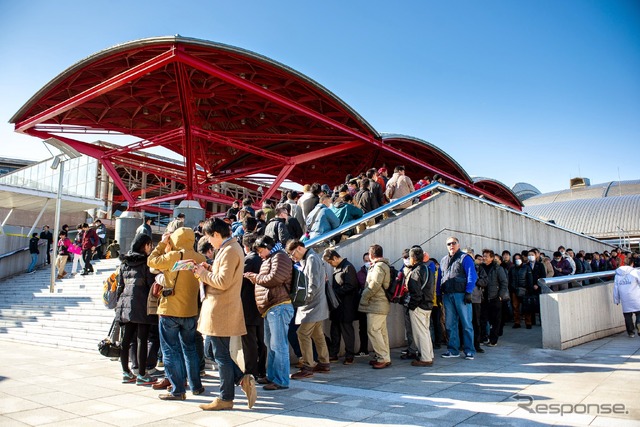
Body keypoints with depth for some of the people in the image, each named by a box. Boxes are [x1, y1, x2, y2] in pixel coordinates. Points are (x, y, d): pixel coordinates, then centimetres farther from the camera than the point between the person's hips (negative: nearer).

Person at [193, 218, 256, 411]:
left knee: (222, 355, 0)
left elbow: (223, 281, -23)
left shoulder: (229, 251, -18)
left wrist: (203, 273, -10)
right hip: (222, 310, 10)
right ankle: (243, 379, 13)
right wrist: (209, 270, 8)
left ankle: (225, 398, 10)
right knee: (221, 354, 16)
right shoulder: (232, 248, 15)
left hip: (221, 311, -10)